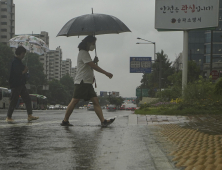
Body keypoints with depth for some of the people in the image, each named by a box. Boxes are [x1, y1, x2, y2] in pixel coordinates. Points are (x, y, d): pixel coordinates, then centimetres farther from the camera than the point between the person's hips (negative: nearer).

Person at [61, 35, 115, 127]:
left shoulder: (85, 53, 23)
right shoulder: (83, 53, -8)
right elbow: (93, 66, -16)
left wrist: (94, 61, 6)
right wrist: (106, 73, -15)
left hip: (88, 83, 10)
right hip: (81, 82, -10)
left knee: (96, 101, -2)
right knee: (74, 101, -7)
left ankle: (103, 121, -9)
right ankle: (65, 121, 0)